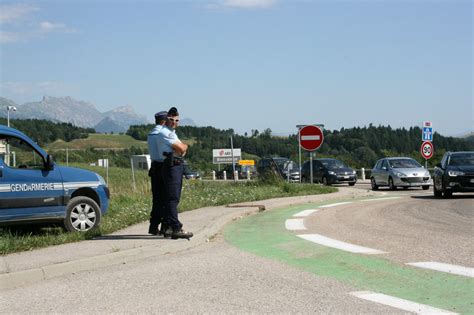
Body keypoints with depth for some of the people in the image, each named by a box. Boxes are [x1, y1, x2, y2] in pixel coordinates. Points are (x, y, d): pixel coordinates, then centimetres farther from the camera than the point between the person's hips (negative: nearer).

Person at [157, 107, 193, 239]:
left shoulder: (172, 133, 25)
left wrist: (181, 148, 0)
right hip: (171, 165, -10)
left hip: (177, 165, 10)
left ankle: (168, 227, 14)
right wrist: (182, 147, 7)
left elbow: (183, 148, 19)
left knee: (173, 198, 11)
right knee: (173, 198, -13)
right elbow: (181, 148, -13)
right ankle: (176, 229, -17)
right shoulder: (164, 133, -8)